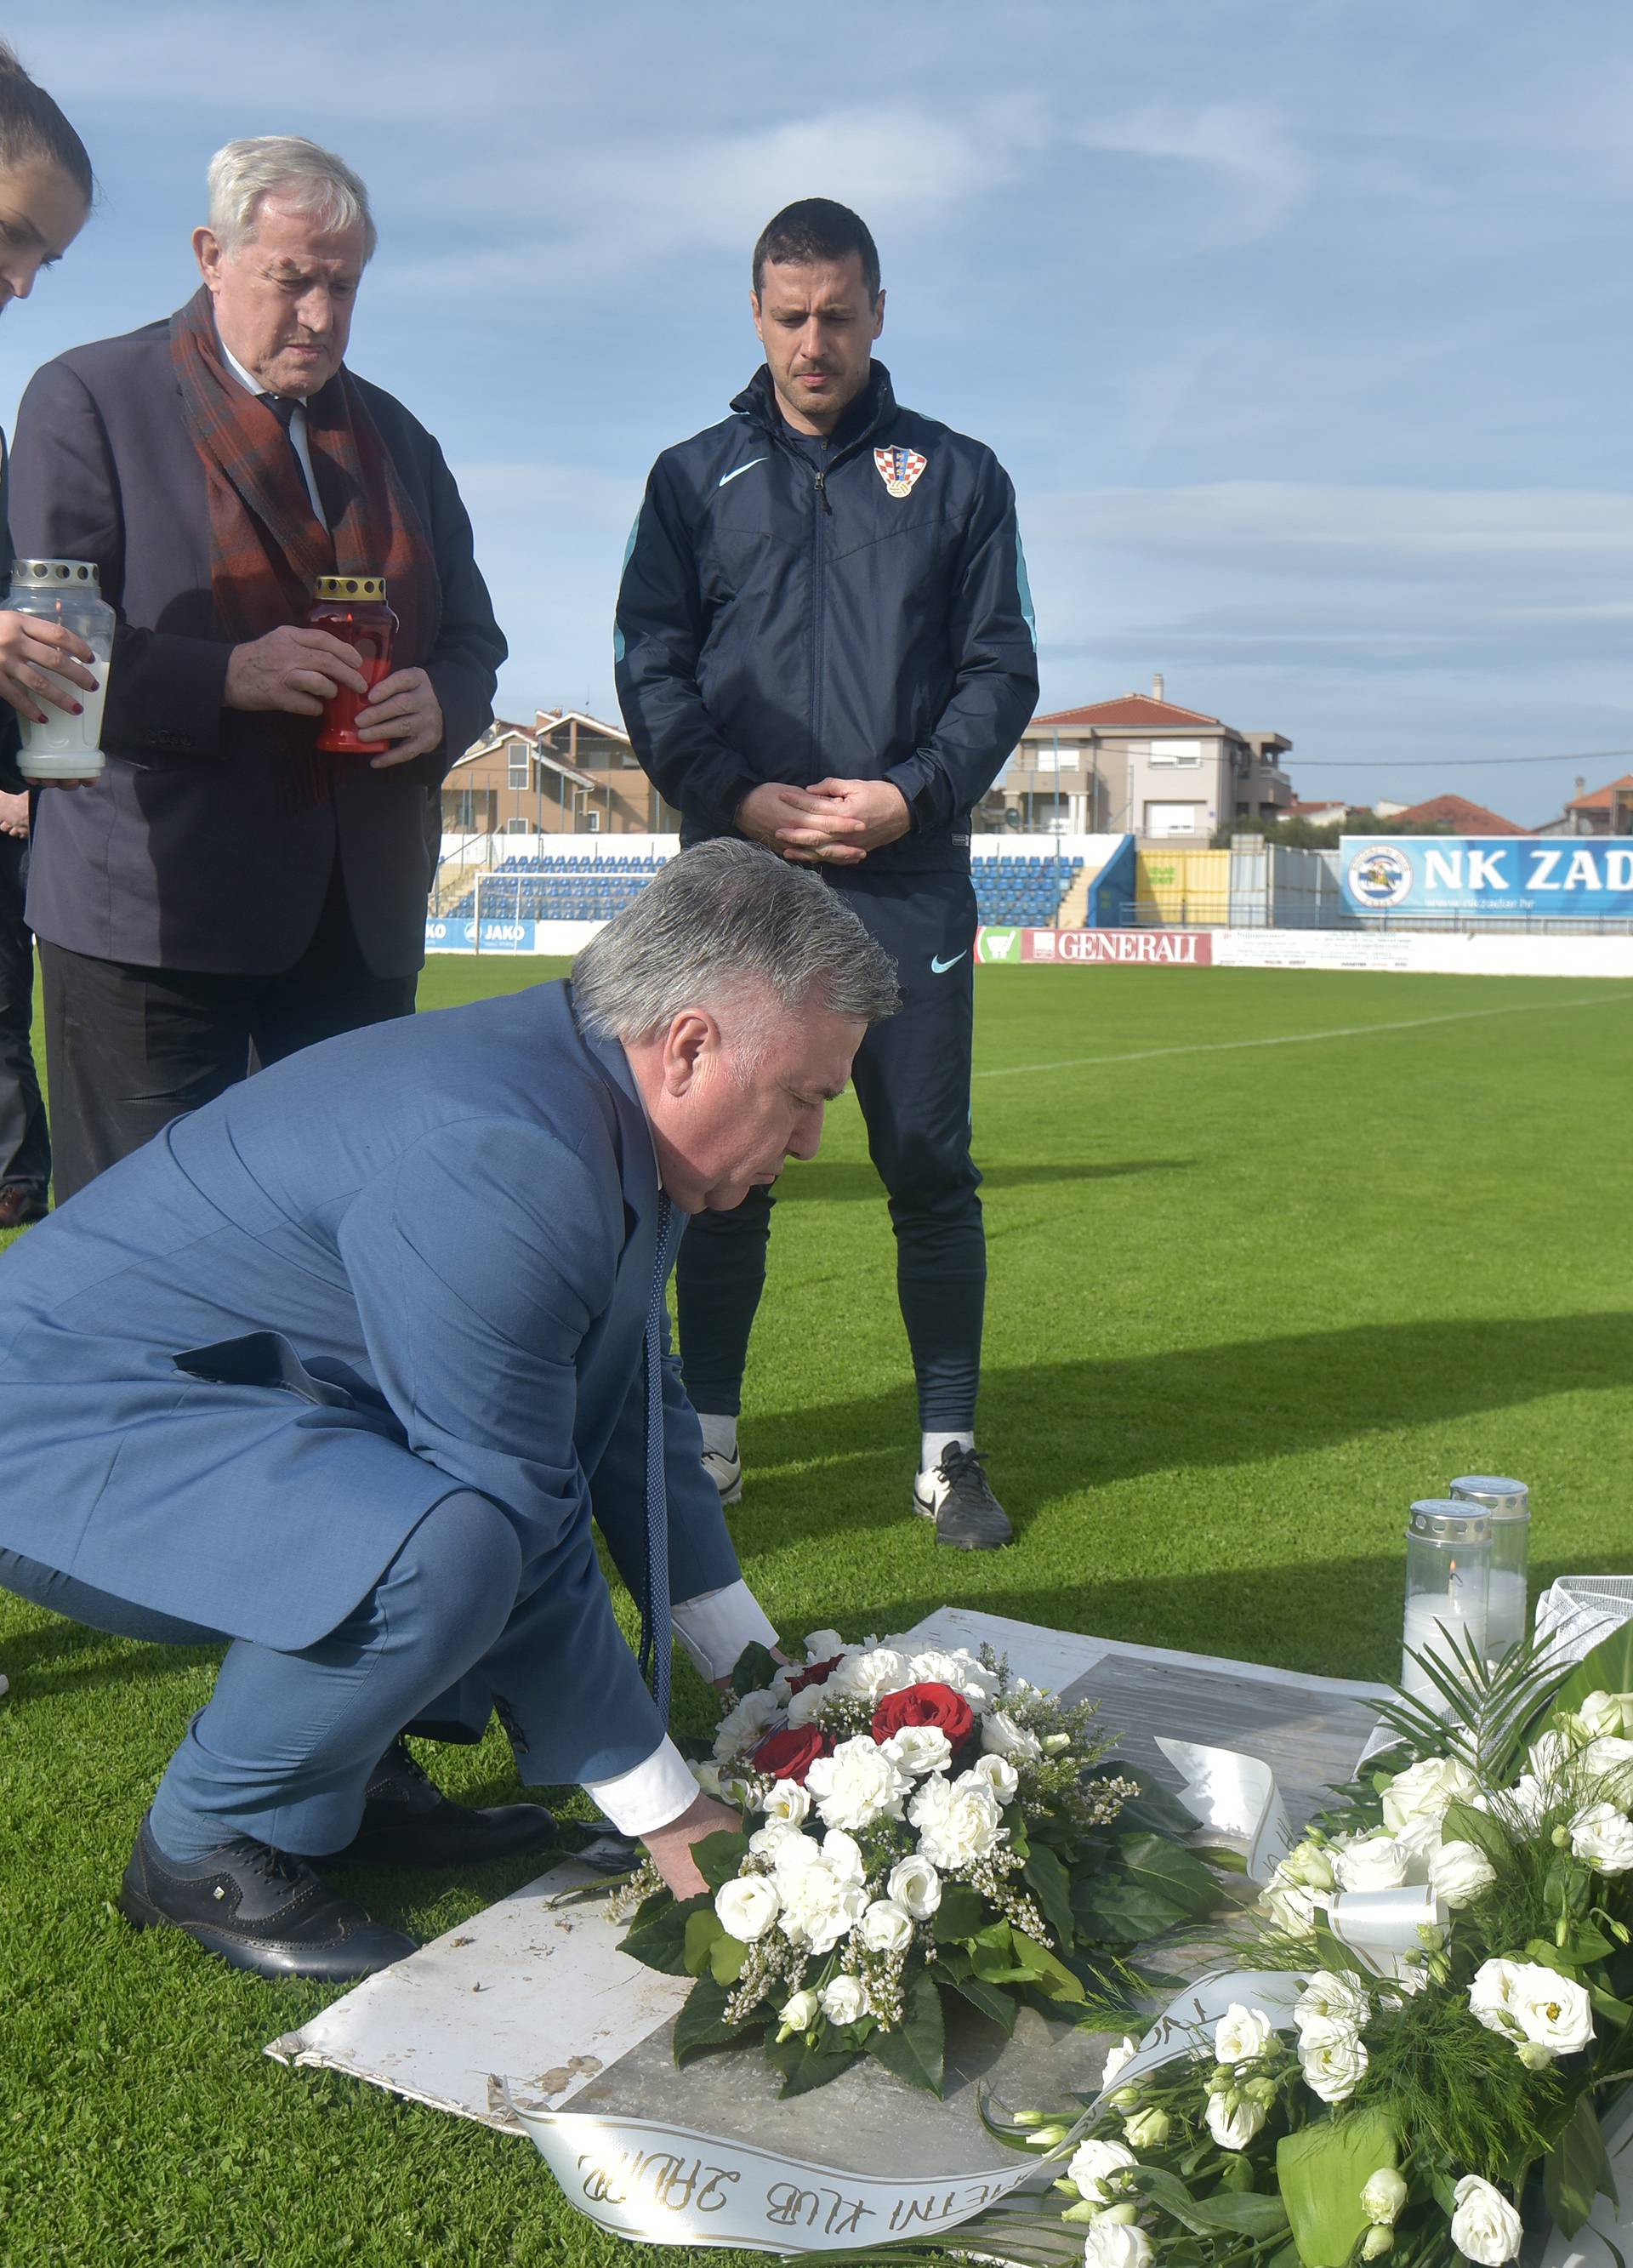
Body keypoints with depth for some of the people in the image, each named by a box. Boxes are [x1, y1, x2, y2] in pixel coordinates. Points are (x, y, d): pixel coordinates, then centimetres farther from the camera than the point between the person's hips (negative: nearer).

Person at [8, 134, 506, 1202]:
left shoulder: (394, 435, 21)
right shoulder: (89, 397, 4)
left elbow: (472, 637, 21)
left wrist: (441, 704, -4)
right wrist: (228, 675, -19)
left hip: (360, 921, 5)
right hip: (154, 917, -4)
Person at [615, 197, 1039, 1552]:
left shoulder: (957, 476, 13)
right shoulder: (695, 479, 14)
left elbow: (1003, 670, 7)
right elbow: (650, 673, 6)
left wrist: (912, 794, -9)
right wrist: (742, 796, -10)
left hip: (909, 880, 0)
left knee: (930, 1166, 0)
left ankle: (949, 1448, 11)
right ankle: (709, 1437, 15)